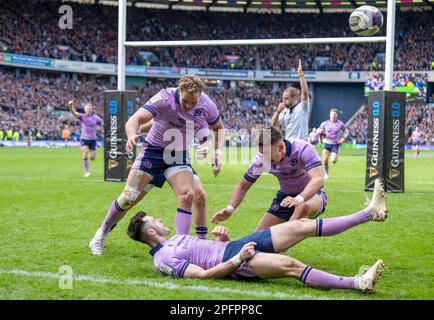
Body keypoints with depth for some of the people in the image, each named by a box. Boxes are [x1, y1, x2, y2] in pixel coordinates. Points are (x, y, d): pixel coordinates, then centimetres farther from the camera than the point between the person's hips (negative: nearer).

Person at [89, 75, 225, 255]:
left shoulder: (207, 105, -15)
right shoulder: (164, 98, -27)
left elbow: (218, 127, 7)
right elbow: (135, 120, -36)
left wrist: (218, 151, -9)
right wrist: (132, 136, -59)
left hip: (179, 154, 3)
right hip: (154, 150, -3)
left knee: (187, 195, -20)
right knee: (129, 198, -5)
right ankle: (101, 234, 17)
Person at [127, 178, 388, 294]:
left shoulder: (176, 238, 22)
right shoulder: (163, 259, -8)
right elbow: (203, 275, -17)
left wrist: (221, 237, 6)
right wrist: (238, 259, -21)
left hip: (237, 246, 9)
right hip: (234, 261, -9)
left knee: (302, 226, -3)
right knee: (290, 265, -32)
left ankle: (370, 213, -4)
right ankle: (358, 283, -37)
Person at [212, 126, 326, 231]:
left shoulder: (303, 149, -29)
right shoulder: (260, 160, -16)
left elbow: (318, 179, -41)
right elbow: (243, 186, -3)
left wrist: (299, 199, -58)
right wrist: (230, 208, -21)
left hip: (311, 194, -4)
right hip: (285, 196, 5)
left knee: (303, 207, -39)